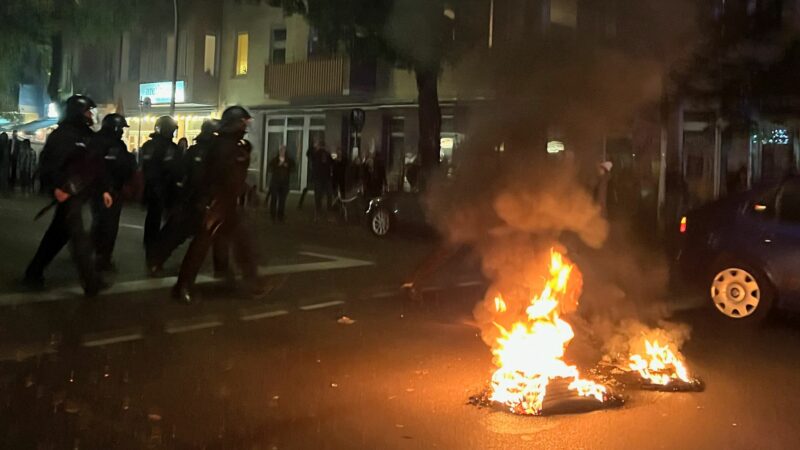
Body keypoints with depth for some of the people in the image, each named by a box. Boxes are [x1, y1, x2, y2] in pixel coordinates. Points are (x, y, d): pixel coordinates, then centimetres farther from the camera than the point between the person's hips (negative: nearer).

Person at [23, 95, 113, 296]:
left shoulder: (88, 136, 16)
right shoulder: (62, 134, -9)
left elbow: (96, 166, 17)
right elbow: (49, 162, -17)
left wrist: (103, 190, 11)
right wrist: (56, 187, -27)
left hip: (81, 193, 9)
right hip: (68, 193, -9)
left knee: (58, 234, 15)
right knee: (78, 236, -8)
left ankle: (33, 273, 26)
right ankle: (90, 282, -6)